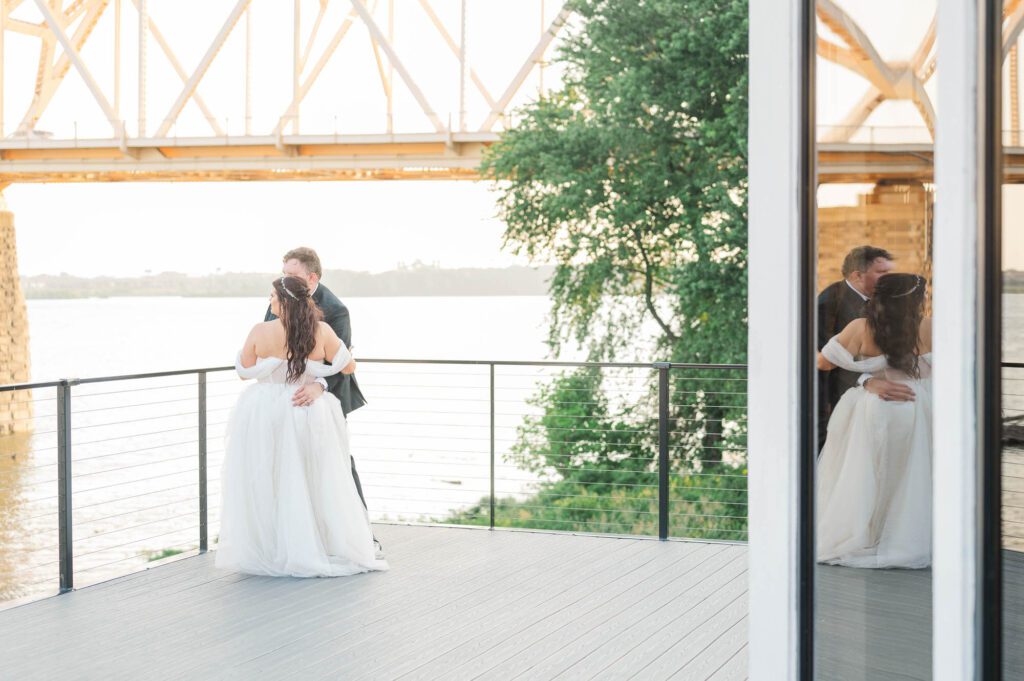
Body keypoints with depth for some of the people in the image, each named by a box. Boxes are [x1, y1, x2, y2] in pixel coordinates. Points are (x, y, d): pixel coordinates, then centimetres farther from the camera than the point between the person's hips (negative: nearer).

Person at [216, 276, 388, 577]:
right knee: (314, 486, 10)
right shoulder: (322, 331, -8)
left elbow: (243, 370, 2)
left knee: (263, 487, 9)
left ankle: (263, 553, 11)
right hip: (306, 416, 1)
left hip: (264, 416, -1)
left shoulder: (260, 332, -11)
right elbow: (348, 366, 3)